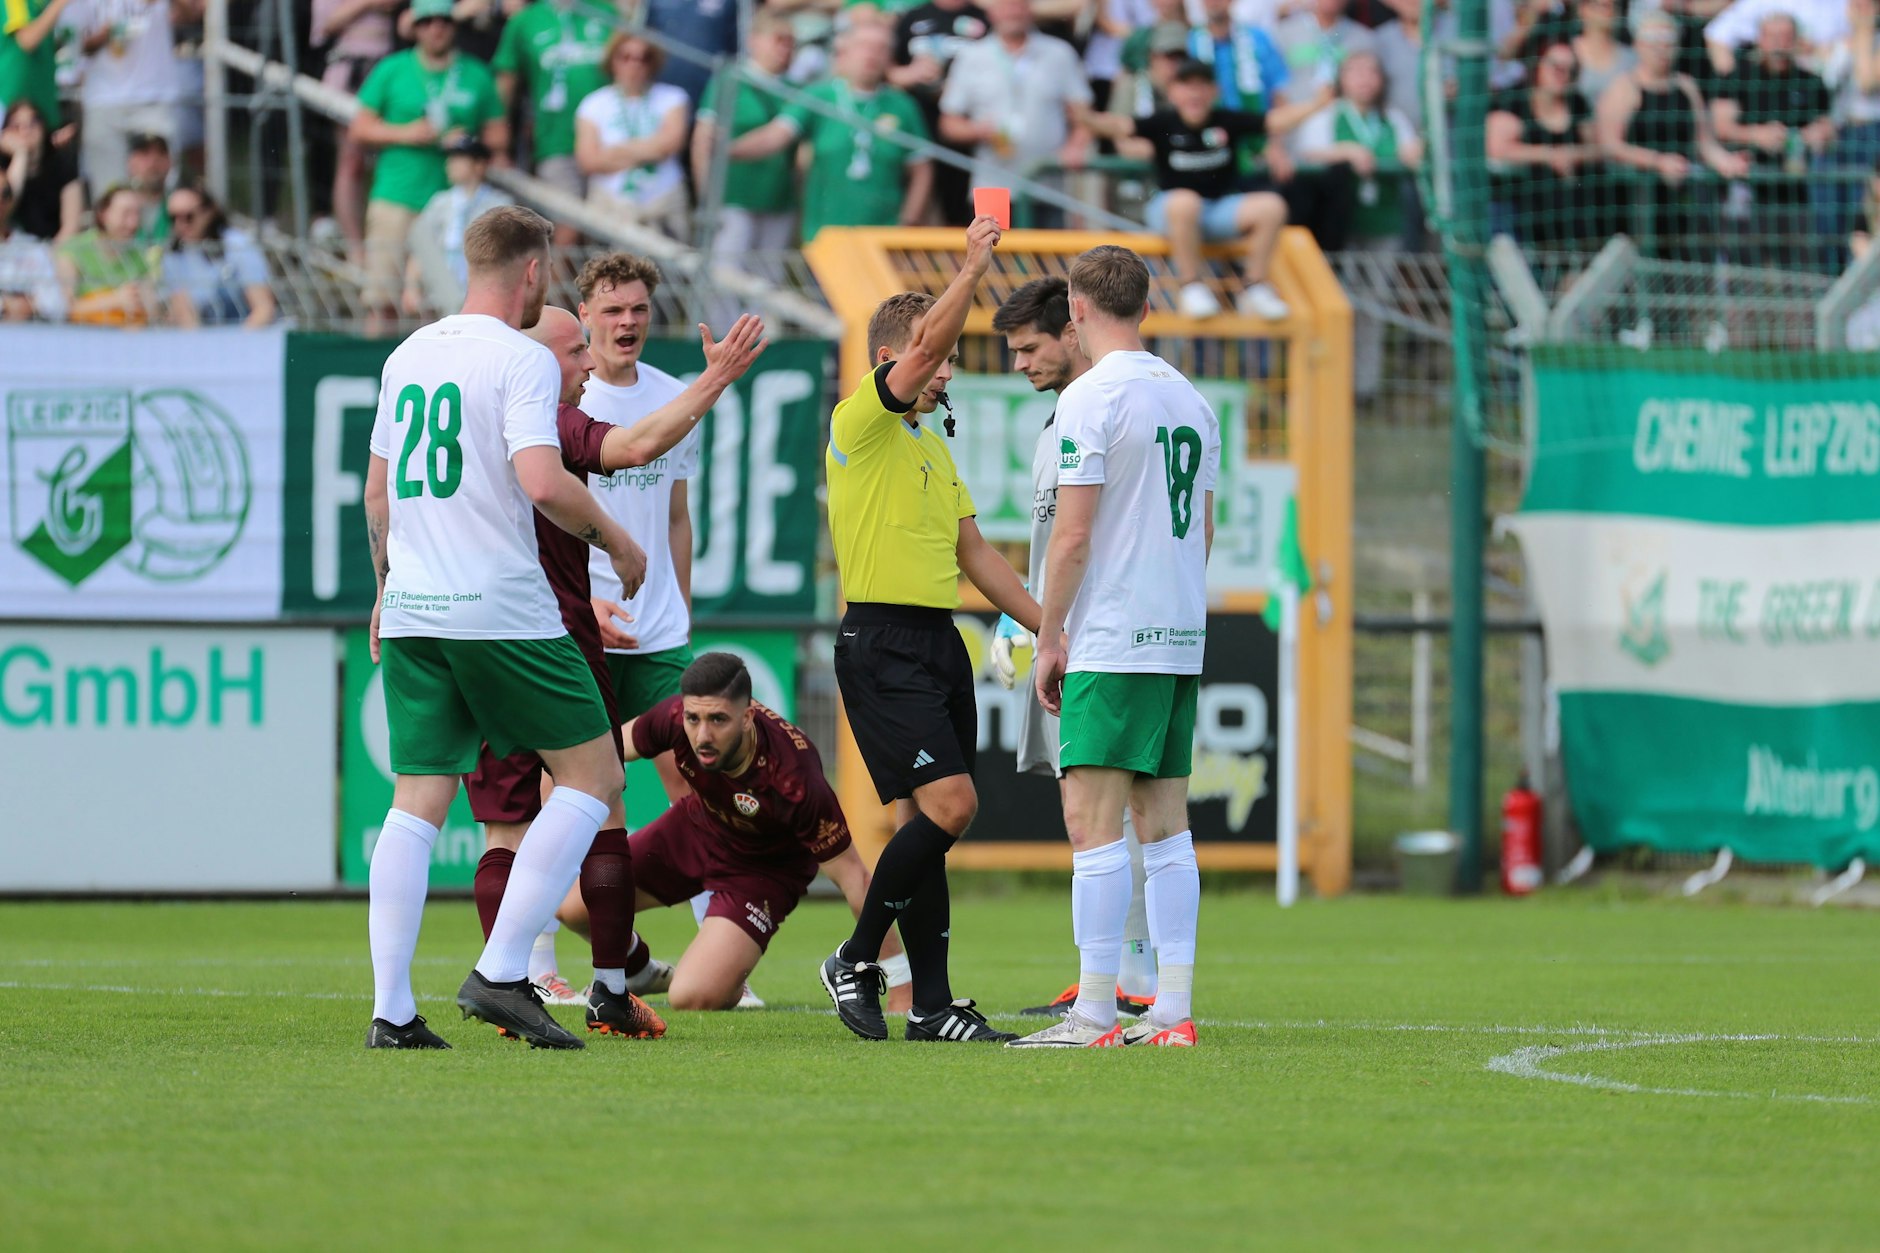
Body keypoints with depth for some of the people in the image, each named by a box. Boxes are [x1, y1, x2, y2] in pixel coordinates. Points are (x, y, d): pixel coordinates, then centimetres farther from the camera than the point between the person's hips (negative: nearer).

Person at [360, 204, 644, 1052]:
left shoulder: (406, 356, 14)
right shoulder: (521, 359, -8)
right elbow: (543, 481, -20)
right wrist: (614, 541, -4)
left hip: (411, 615, 7)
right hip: (501, 611, -7)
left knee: (416, 805, 6)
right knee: (592, 777, 5)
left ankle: (391, 1009, -2)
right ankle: (500, 974, -5)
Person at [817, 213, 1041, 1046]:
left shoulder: (932, 445, 21)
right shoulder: (861, 421, -5)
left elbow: (975, 553, 23)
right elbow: (926, 344, -21)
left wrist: (1049, 628, 18)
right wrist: (973, 267, -17)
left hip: (939, 641, 9)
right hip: (883, 642, -9)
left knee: (927, 822, 6)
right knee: (949, 805, -18)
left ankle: (932, 1005, 6)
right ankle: (857, 959, -4)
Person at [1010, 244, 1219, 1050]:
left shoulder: (1091, 399, -10)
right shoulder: (1190, 400, 12)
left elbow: (1071, 537, -13)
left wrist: (1049, 641, -5)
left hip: (1111, 643, -7)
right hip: (1180, 639, 8)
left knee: (1093, 824, -7)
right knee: (1164, 821, 9)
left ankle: (1095, 1015, -10)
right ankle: (1172, 1010, 6)